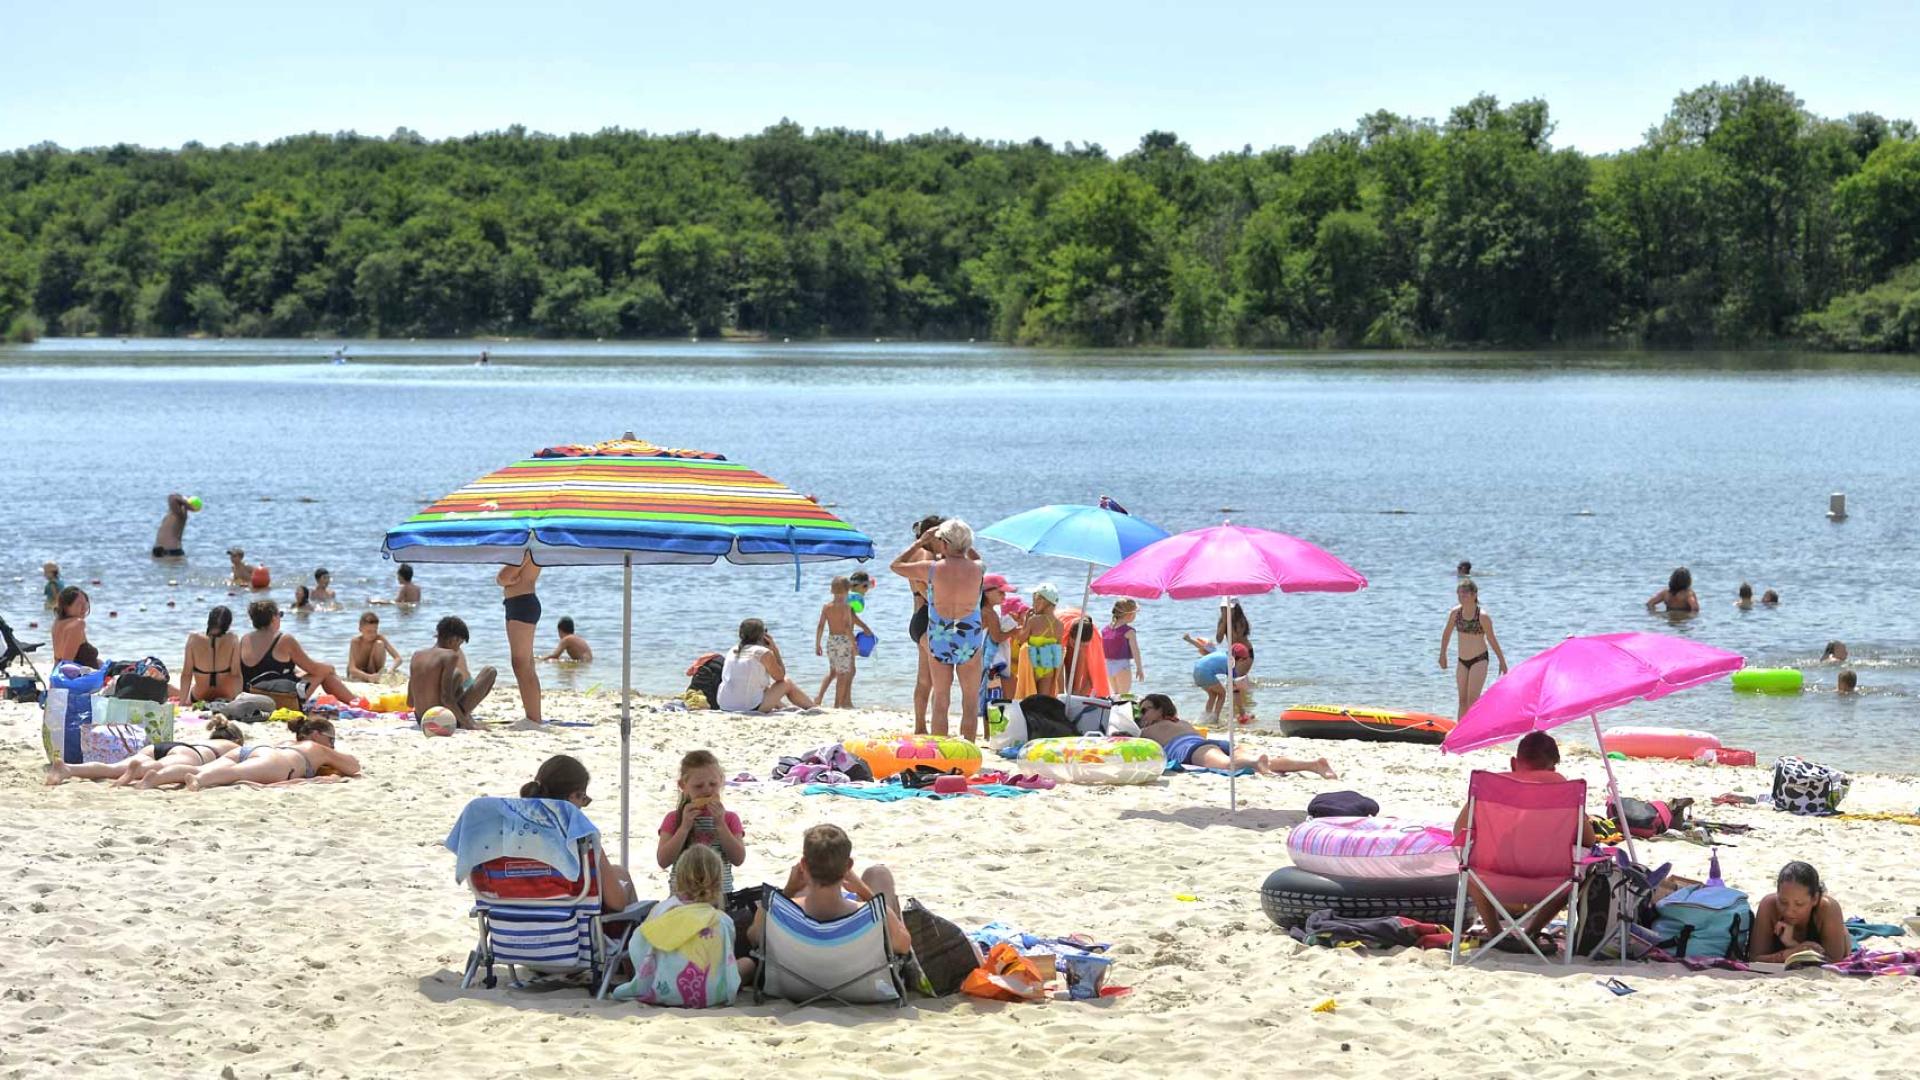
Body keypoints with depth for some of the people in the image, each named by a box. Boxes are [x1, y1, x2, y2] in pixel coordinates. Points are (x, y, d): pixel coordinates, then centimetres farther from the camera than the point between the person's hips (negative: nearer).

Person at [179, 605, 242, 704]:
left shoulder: (194, 639, -15)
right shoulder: (232, 641, -16)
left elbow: (186, 675, -10)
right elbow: (236, 675, -13)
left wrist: (182, 702, -3)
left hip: (198, 700, 1)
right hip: (227, 698, -1)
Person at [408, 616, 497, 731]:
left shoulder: (417, 656, 3)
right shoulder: (450, 656, -15)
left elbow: (410, 702, 7)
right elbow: (446, 698, -23)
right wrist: (468, 724, -17)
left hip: (421, 721, 7)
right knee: (490, 672, 7)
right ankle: (467, 720, 14)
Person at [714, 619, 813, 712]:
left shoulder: (732, 651, 10)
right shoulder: (764, 653, -9)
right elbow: (780, 677, 5)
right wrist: (775, 650, 8)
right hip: (752, 708, -6)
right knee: (787, 683, 14)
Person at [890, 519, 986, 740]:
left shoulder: (931, 569, -10)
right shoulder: (977, 570, -7)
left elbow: (896, 565, 7)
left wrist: (920, 542, 14)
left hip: (939, 640, 0)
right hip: (970, 641, 0)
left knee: (940, 700, 9)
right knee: (971, 702, 8)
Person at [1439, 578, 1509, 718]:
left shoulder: (1483, 616, -16)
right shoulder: (1455, 613, -3)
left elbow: (1492, 640, -7)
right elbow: (1447, 634, 13)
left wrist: (1502, 661, 0)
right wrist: (1443, 655, 19)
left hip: (1479, 659, -5)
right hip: (1462, 661, 5)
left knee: (1472, 699, -13)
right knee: (1463, 701, 9)